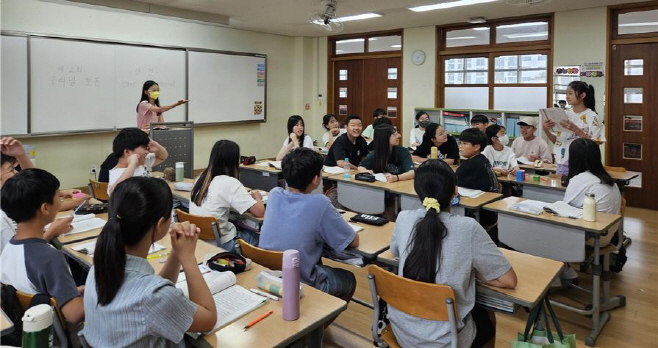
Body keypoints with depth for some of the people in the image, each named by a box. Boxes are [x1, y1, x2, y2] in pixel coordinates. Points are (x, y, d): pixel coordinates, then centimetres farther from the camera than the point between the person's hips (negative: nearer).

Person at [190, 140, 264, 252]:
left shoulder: (201, 178, 3)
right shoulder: (230, 183, -18)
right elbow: (260, 212, -19)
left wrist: (247, 195, 14)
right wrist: (257, 197, 2)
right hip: (220, 244, -7)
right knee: (258, 237, 11)